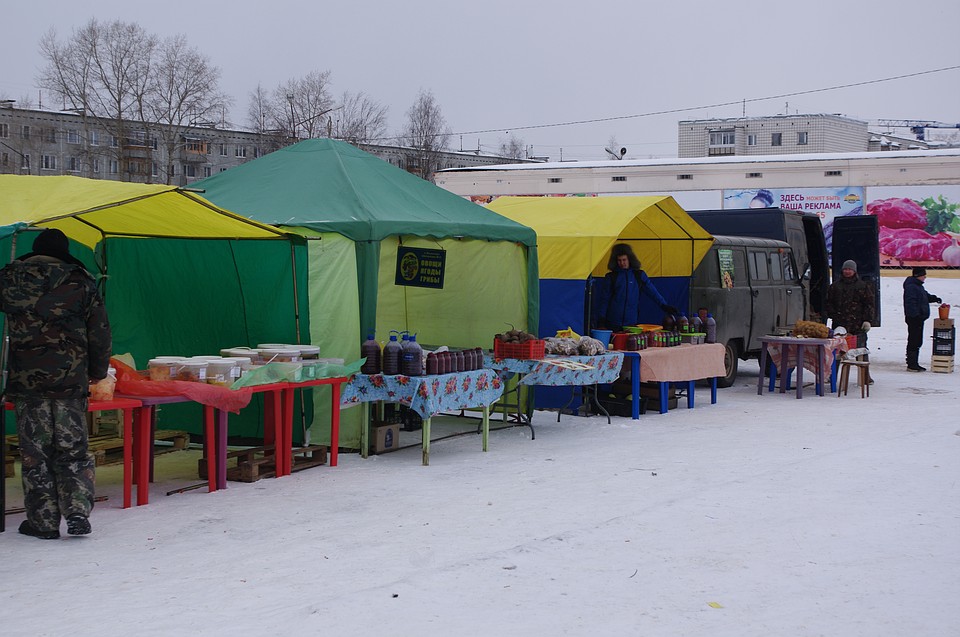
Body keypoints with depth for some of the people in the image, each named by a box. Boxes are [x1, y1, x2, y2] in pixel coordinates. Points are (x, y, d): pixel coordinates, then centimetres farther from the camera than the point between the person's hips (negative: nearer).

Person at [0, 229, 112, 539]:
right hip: (71, 379, 0)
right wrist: (97, 371, 15)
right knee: (73, 449, 8)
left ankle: (43, 521, 7)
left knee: (35, 451, 5)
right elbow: (100, 331, 4)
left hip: (25, 380, 0)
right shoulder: (79, 281, 2)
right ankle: (78, 512, -2)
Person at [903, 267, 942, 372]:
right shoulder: (911, 287, -16)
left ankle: (914, 363, 21)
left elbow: (926, 296, 28)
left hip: (919, 318, 11)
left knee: (917, 341, 15)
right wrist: (915, 315, -26)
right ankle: (911, 364, -3)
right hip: (914, 319, -11)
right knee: (914, 341, -7)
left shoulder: (918, 286, 16)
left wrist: (934, 298, 10)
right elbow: (910, 303, -23)